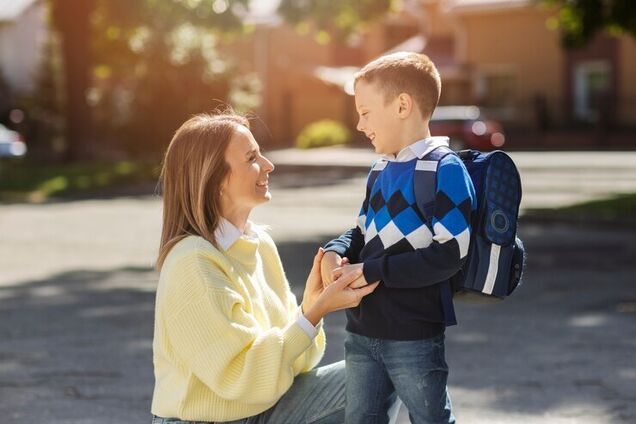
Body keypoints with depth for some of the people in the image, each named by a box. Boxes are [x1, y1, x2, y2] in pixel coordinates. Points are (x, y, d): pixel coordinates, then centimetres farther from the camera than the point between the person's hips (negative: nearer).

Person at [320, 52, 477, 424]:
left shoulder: (445, 170, -15)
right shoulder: (380, 172, 10)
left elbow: (450, 255, -22)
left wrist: (371, 271, -21)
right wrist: (336, 252, -3)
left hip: (415, 337, -8)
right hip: (363, 332, 8)